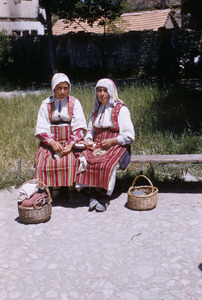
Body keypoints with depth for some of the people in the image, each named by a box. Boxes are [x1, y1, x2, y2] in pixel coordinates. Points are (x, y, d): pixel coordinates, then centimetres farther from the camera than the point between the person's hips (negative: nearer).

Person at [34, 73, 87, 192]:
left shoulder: (74, 103, 9)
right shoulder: (46, 104, 11)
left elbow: (79, 127, 1)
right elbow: (41, 129, 3)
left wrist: (71, 144, -15)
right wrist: (52, 142, -16)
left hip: (71, 141, -1)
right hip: (49, 141, 1)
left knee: (69, 162, -29)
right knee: (43, 162, -24)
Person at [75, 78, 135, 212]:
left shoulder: (121, 109, 0)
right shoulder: (96, 111, 19)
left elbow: (129, 136, -4)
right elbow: (90, 130, 27)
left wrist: (112, 141, -14)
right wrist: (88, 141, 5)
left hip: (117, 147, -5)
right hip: (97, 146, 5)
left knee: (107, 165, -35)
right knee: (84, 161, -26)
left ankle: (102, 195, -15)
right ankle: (96, 195, -19)